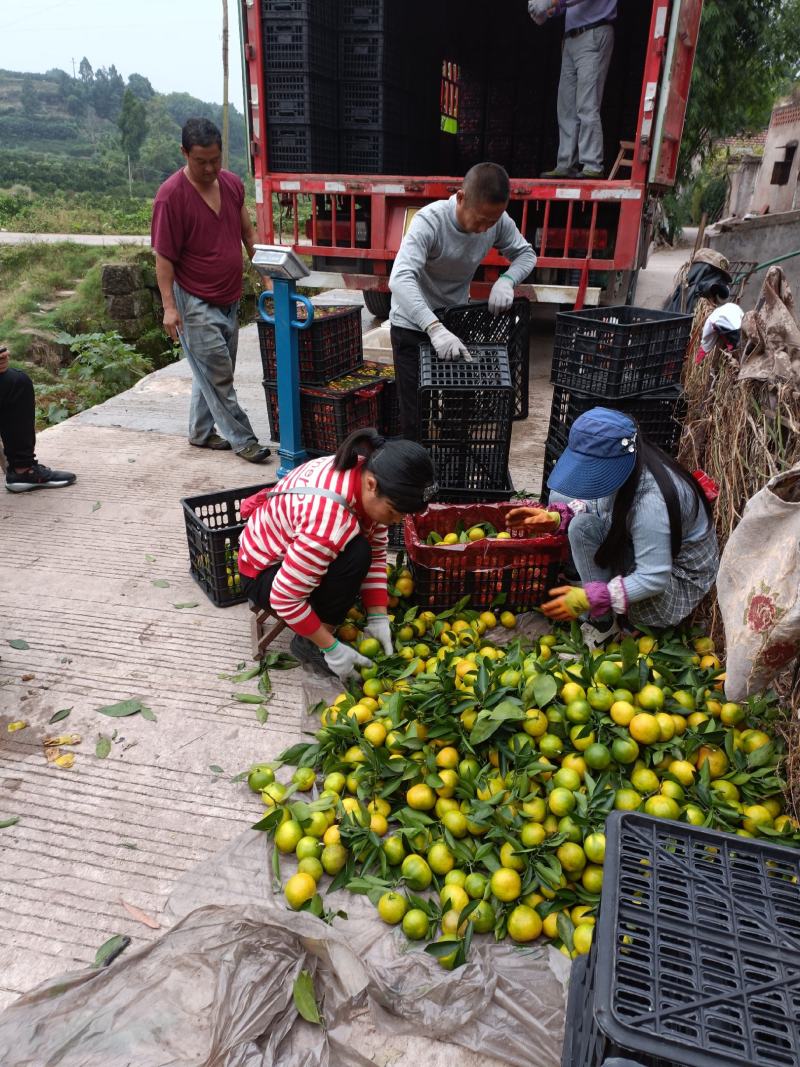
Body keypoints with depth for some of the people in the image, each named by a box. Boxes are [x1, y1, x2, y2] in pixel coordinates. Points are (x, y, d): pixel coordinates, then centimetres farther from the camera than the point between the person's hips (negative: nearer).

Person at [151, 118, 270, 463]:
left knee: (212, 373, 16)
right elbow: (163, 256, -14)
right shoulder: (171, 195, -15)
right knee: (219, 376, -3)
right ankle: (243, 440, 5)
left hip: (229, 299, 7)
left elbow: (248, 233, 15)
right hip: (195, 303, -7)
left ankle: (200, 432, 29)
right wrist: (169, 306, -19)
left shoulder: (232, 183, 5)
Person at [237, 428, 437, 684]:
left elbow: (376, 554, -6)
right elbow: (285, 599, -34)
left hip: (288, 545, 8)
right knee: (355, 555, -29)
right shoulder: (330, 519, -39)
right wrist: (331, 648, -25)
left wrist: (378, 618, -12)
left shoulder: (371, 473, -14)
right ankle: (309, 644, -12)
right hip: (264, 574, -8)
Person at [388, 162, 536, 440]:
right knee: (416, 419, -3)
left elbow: (526, 254, 3)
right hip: (413, 326, -5)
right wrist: (435, 328, -55)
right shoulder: (430, 220, -29)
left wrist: (507, 280, -21)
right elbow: (400, 280, -42)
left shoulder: (498, 220, -13)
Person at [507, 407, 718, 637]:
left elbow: (654, 579, -31)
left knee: (583, 528, -30)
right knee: (560, 495, -4)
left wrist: (589, 599, -31)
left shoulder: (652, 502, -37)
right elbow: (600, 504, 4)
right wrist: (558, 517, -14)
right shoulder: (629, 464, -14)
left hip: (678, 581, -8)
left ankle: (604, 623, -11)